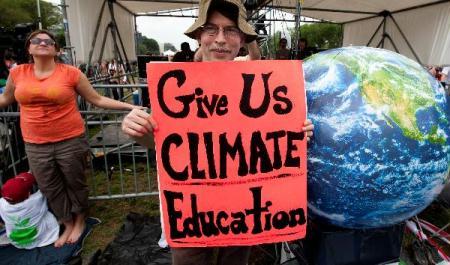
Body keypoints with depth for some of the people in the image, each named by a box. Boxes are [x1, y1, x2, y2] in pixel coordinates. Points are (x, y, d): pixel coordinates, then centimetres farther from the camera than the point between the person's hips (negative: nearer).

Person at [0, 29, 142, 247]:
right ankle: (68, 225, 38)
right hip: (36, 146, 4)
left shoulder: (71, 73, -7)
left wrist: (130, 107, -8)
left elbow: (98, 100, -3)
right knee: (50, 189, 15)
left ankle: (80, 221, 38)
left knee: (75, 184, 13)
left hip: (71, 141, -3)